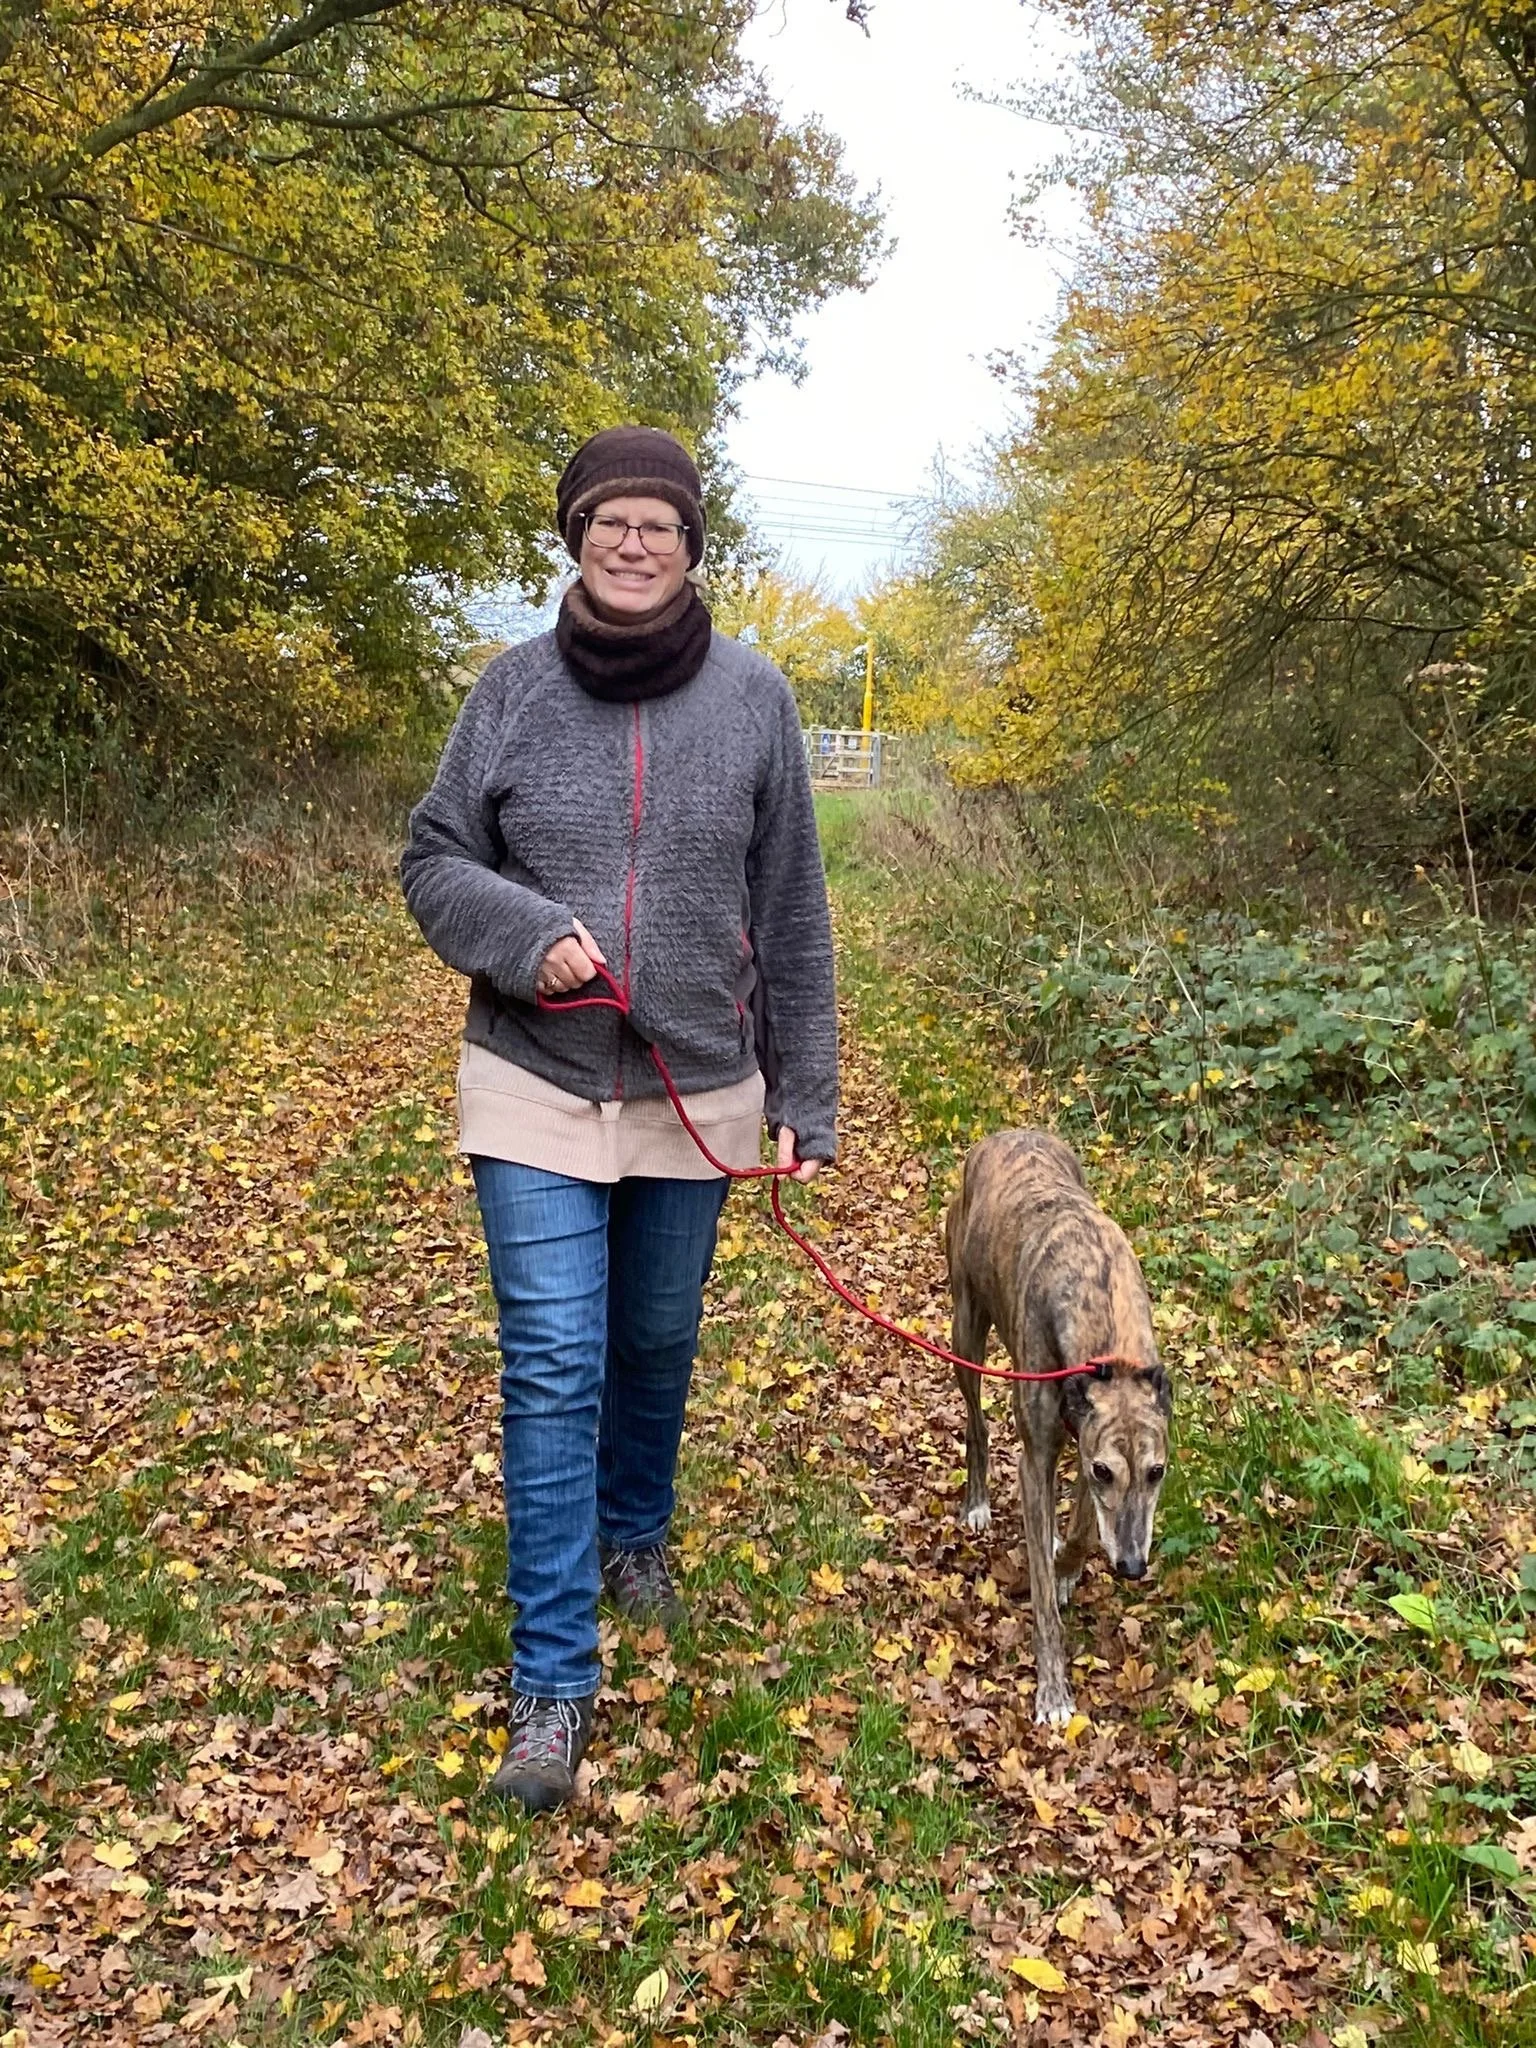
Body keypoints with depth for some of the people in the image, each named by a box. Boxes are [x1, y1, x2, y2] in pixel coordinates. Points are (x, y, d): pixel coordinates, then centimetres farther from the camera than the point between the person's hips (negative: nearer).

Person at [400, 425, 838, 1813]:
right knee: (553, 1368, -4)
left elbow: (791, 916, 1)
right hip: (537, 1088, -1)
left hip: (698, 1094, 1)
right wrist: (525, 933, -19)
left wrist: (805, 1096, 1)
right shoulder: (512, 689, -3)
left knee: (658, 1345, 16)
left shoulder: (753, 698, -3)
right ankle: (554, 1680, 7)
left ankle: (635, 1537, 45)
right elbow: (433, 862, 2)